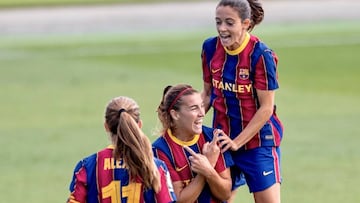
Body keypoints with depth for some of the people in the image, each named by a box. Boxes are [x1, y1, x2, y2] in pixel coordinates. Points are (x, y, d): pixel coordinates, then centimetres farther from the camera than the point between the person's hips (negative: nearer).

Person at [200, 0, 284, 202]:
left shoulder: (261, 55, -17)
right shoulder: (211, 48, -2)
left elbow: (266, 108, -15)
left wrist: (237, 142, -18)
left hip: (258, 140, -5)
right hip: (223, 140, 5)